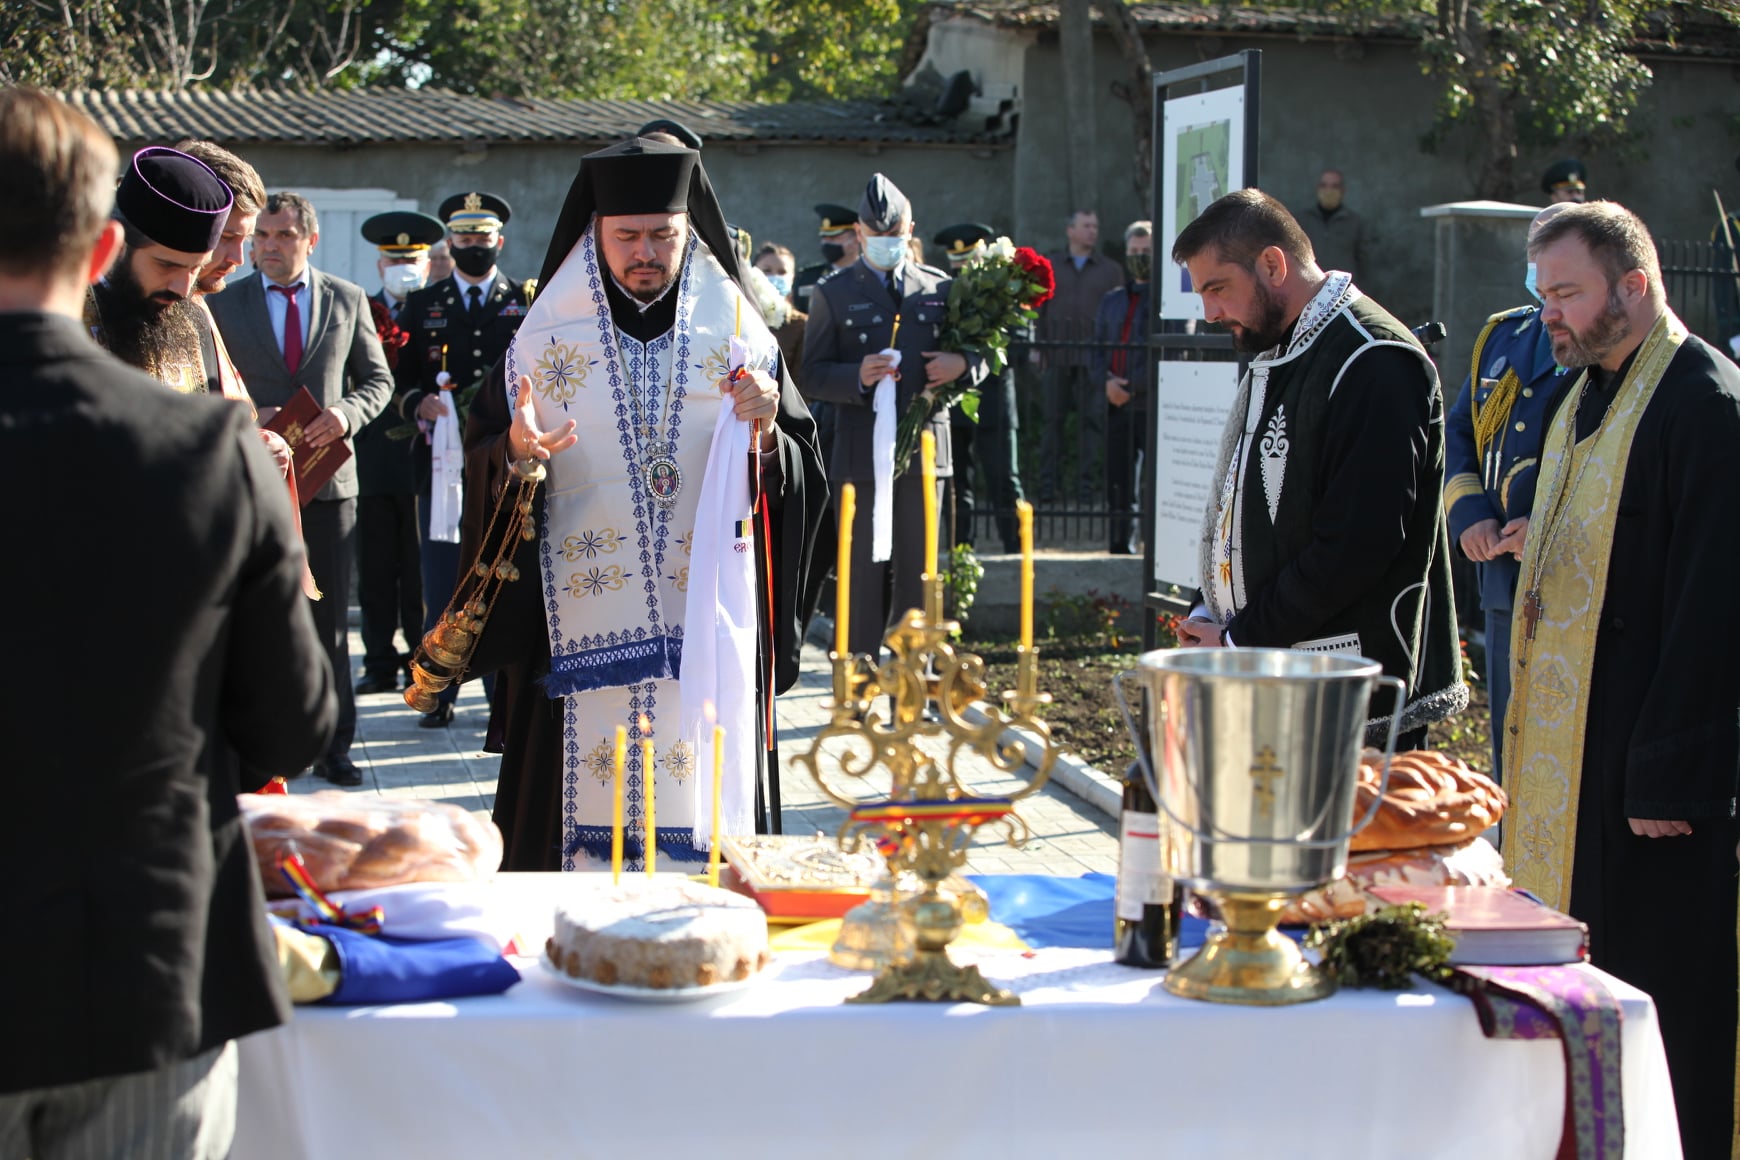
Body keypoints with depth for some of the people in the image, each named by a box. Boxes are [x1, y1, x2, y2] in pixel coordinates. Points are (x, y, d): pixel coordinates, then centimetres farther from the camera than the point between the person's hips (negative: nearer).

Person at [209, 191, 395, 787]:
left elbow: (378, 379, 11)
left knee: (329, 616, 5)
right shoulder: (223, 304, 4)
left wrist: (346, 413, -10)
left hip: (328, 475, 1)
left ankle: (333, 745, 12)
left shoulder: (348, 300, 7)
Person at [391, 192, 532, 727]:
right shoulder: (421, 305, 14)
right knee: (440, 585, 2)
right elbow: (399, 377, 10)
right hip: (442, 460, 1)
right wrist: (418, 403, -10)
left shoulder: (528, 303, 10)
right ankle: (439, 695, 12)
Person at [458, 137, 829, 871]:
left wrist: (766, 437, -15)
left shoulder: (740, 339, 7)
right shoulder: (545, 341, 5)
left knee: (703, 812, 0)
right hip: (585, 633, 0)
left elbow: (805, 481, 4)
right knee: (589, 812, -2)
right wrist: (515, 453, -14)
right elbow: (482, 468, 6)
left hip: (709, 627, 1)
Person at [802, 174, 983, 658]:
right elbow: (811, 377, 1)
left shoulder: (939, 289, 13)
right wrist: (857, 377, -18)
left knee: (917, 570, 5)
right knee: (863, 572, 0)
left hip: (923, 449, 2)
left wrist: (963, 363, -5)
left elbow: (983, 350, 18)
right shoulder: (834, 294, 6)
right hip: (861, 452, -2)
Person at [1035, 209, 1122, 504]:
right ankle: (1048, 485, 4)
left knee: (1092, 422, -3)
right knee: (1052, 419, 1)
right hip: (1056, 356, 1)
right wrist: (1037, 348, 1)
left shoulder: (1110, 270, 11)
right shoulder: (1049, 266, 12)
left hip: (1094, 357, 0)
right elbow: (1038, 308, 10)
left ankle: (1087, 486, 1)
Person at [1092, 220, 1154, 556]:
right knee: (1120, 489, 7)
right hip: (1118, 407, 6)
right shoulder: (1112, 301, 21)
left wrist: (1131, 386, -13)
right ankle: (1122, 551, 13)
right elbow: (1098, 349, 17)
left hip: (1156, 405, -6)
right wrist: (1107, 380, -3)